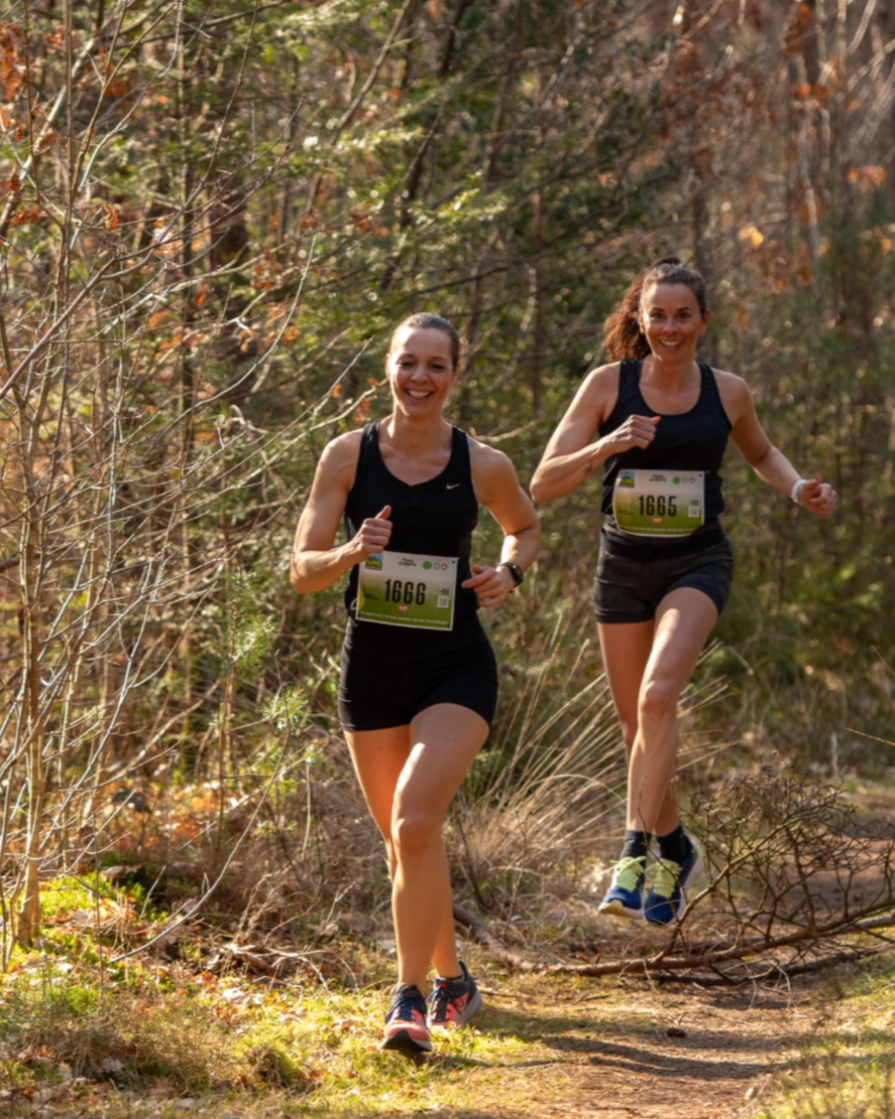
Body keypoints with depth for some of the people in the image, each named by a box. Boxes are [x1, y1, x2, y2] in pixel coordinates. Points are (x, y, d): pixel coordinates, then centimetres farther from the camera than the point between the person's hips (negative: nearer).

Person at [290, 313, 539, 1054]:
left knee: (415, 822, -22)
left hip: (455, 668, -3)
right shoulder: (348, 456, -4)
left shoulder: (482, 466, -5)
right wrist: (351, 552, -26)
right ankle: (453, 979, 36)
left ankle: (411, 999, -15)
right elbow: (302, 570, -6)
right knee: (403, 842, 14)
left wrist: (510, 572, -5)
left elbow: (527, 526, 16)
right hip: (371, 669, 3)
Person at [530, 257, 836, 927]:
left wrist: (800, 489, 2)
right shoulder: (608, 385, -5)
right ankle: (674, 848, 30)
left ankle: (636, 851, -23)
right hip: (624, 563, 2)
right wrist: (605, 447, -23)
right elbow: (544, 485, -7)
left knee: (658, 695, -25)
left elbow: (760, 453, 22)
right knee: (637, 724, 8)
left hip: (697, 562, -1)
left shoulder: (728, 392, 0)